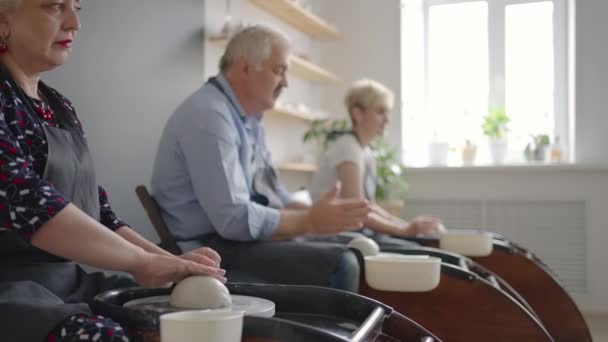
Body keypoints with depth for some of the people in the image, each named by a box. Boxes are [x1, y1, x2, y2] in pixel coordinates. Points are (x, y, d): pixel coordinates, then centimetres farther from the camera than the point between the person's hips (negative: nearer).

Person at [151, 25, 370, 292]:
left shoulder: (250, 118, 12)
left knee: (349, 257, 9)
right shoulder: (209, 116, -19)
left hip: (236, 237, 10)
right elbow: (233, 219, -26)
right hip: (213, 248, -10)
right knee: (338, 266, -21)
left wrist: (316, 213, -4)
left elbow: (272, 194, 14)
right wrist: (310, 221, -17)